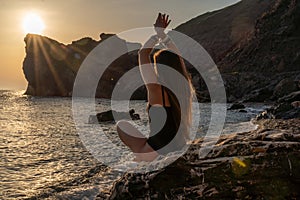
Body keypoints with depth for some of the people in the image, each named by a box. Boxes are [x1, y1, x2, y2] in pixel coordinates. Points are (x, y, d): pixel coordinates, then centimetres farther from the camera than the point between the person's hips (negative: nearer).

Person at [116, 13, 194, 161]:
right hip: (181, 149, 6)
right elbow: (176, 59, 14)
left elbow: (143, 53, -12)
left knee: (121, 124, 15)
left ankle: (142, 157, 9)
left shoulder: (156, 89, -17)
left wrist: (158, 33, -1)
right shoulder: (184, 87, -1)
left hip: (157, 152, -6)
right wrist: (162, 34, 17)